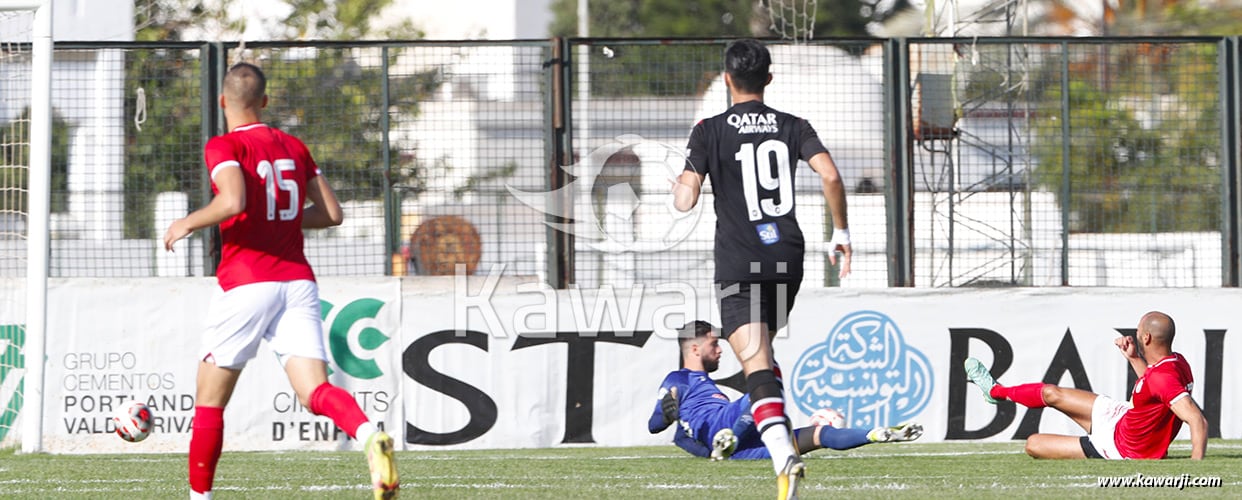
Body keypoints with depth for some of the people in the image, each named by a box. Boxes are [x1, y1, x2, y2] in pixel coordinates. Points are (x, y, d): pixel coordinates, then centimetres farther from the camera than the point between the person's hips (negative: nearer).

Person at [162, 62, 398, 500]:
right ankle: (370, 435, -39)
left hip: (245, 284, -4)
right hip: (298, 280, 5)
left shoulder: (224, 147, -4)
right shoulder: (295, 148, 15)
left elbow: (233, 202, -22)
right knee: (315, 391, -9)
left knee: (209, 402, 10)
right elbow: (331, 214, 15)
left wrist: (187, 224, -6)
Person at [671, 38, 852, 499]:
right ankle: (779, 437, 28)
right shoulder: (792, 127, 5)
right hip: (787, 259, 4)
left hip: (738, 265, -4)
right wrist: (841, 233, 4)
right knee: (764, 351, 29)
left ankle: (784, 459, -32)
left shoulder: (710, 131, -3)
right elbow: (830, 176, -8)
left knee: (757, 364, -14)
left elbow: (685, 201, -7)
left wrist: (679, 181, 17)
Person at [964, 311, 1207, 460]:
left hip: (1121, 448, -9)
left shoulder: (1164, 377, -38)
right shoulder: (1176, 361, -9)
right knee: (1051, 394, 25)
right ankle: (996, 391, 54)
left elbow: (1198, 420, -44)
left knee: (1033, 445, -1)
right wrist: (1133, 357, 3)